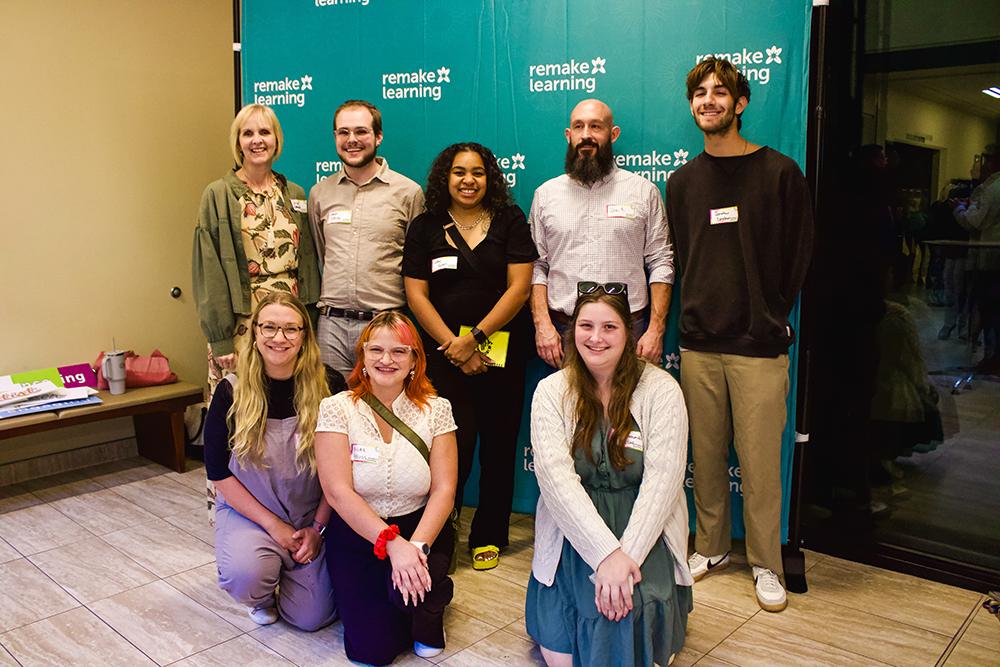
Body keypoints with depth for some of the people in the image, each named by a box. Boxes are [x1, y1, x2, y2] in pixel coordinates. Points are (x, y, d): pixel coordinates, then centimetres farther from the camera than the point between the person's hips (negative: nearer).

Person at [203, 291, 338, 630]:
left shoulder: (326, 391, -8)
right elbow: (218, 472, -7)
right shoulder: (231, 393, -9)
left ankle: (288, 566, 24)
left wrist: (318, 527, -9)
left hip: (311, 517, 1)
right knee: (246, 575, -31)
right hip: (246, 511, 0)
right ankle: (261, 596, 8)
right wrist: (274, 525, -12)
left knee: (312, 617, -9)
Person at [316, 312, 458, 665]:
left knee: (407, 589, -31)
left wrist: (417, 545, -26)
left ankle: (430, 612, 7)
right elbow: (338, 492, -15)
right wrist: (392, 543, -26)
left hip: (421, 527, 1)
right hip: (356, 533, 0)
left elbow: (444, 490, -9)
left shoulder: (435, 410, -4)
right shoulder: (336, 409, -8)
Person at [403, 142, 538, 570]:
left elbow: (519, 287, -3)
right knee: (456, 443, -10)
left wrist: (476, 336, -11)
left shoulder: (510, 221, 5)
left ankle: (489, 536, 22)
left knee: (498, 443, 5)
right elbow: (416, 295, 2)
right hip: (444, 351, 0)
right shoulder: (425, 227, 7)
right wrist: (454, 346, -8)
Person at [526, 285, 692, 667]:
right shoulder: (551, 391, 1)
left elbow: (663, 479, -9)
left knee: (630, 605, -28)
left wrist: (627, 555, -22)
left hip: (645, 527, 0)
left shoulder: (661, 389, -1)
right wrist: (606, 553, -23)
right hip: (574, 529, 1)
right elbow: (556, 477, -11)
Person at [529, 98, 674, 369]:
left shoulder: (643, 191, 6)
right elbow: (537, 266, 7)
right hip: (563, 334, 1)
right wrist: (542, 325, -5)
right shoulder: (546, 194, 9)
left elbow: (660, 264, 5)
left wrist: (656, 330, -4)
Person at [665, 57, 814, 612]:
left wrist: (773, 317, 1)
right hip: (699, 344, 3)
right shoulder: (682, 181, 10)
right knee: (706, 455, 10)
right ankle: (711, 546, 27)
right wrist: (699, 312, 6)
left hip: (759, 346, -3)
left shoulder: (779, 172, 0)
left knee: (760, 461, 2)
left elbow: (798, 254, 2)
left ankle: (765, 564, 19)